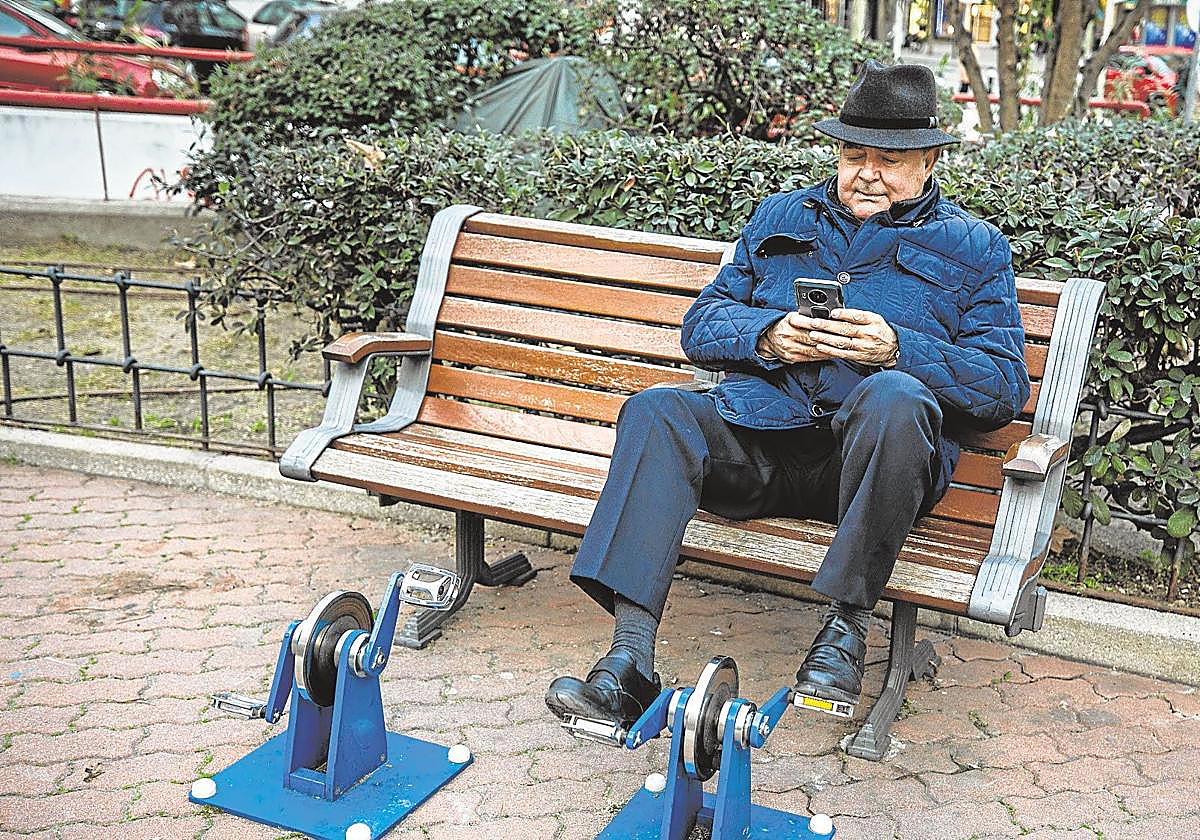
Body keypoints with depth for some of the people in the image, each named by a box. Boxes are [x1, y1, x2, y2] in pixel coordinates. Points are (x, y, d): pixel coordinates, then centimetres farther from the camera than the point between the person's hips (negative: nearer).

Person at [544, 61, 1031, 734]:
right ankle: (630, 665, -33)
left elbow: (1006, 386, 4)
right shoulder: (781, 218, 23)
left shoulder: (974, 248, 14)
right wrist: (767, 336, -5)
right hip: (759, 434, 3)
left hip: (866, 459, -2)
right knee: (656, 411, -26)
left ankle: (847, 625, -23)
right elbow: (702, 324, 17)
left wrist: (897, 350, -12)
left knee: (894, 397, -37)